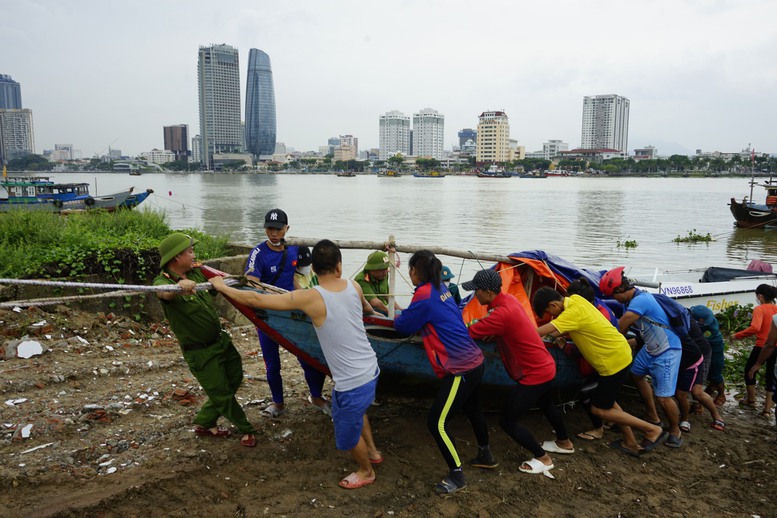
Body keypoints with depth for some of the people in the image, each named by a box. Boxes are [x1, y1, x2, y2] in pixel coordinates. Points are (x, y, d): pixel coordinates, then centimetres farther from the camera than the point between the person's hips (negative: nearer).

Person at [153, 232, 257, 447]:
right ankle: (246, 430, 26)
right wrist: (179, 287, -69)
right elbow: (164, 292, -48)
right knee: (222, 394, 4)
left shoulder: (195, 272, 1)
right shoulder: (163, 281, -21)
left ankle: (204, 423, 35)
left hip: (221, 339, 8)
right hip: (200, 351, -8)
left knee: (234, 379, 18)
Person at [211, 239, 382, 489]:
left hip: (352, 382, -7)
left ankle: (366, 471, 45)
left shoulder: (311, 298, -20)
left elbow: (256, 300, -15)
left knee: (347, 435, 21)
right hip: (370, 369, 7)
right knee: (356, 411, 37)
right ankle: (372, 452, 56)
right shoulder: (353, 286, -3)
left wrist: (222, 287, 0)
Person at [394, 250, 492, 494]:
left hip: (461, 369, -10)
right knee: (471, 408, 30)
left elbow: (404, 326, -5)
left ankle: (457, 476, 11)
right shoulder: (440, 288, 7)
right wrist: (405, 315, 14)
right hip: (474, 361, 10)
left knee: (437, 422, -1)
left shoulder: (424, 295, -18)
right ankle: (485, 452, 52)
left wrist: (396, 318, 15)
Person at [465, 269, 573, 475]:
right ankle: (564, 442, 56)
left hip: (534, 374, -10)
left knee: (507, 420, -1)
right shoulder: (508, 300, -1)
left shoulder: (502, 313, -30)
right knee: (546, 405, 33)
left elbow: (469, 333, -27)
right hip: (545, 366, 10)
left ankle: (542, 458, 15)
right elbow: (489, 325, 12)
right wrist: (489, 332, -8)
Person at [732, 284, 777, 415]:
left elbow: (755, 328, -26)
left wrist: (737, 335, -18)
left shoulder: (759, 309, -12)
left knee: (749, 370, 19)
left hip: (762, 346, -5)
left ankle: (751, 400, 30)